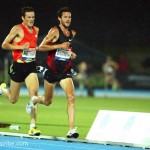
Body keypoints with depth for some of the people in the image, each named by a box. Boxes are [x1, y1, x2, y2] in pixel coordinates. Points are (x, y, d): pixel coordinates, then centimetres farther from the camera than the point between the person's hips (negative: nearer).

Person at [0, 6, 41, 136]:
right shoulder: (17, 29, -9)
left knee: (34, 93, -17)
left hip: (31, 66, 3)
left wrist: (36, 48, 9)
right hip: (18, 66, -3)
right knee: (13, 100, 11)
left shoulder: (36, 30, 9)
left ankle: (33, 126, -16)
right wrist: (21, 47, -19)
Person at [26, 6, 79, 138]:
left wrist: (71, 54, 7)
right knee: (47, 101, 13)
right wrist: (59, 46, -25)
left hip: (66, 72, 3)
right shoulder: (55, 31, -11)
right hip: (52, 71, -3)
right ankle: (33, 101, 50)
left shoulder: (73, 33, 8)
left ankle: (72, 129, -22)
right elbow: (41, 47, -17)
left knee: (71, 97, -19)